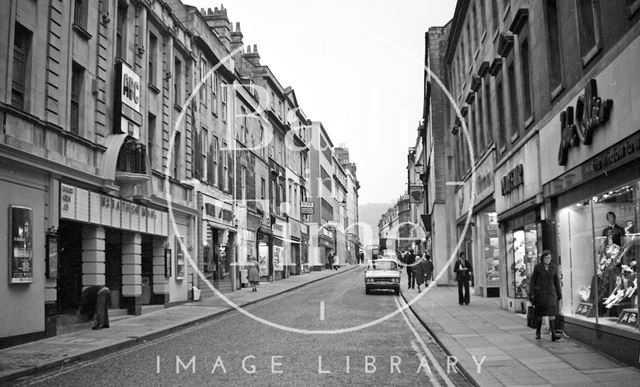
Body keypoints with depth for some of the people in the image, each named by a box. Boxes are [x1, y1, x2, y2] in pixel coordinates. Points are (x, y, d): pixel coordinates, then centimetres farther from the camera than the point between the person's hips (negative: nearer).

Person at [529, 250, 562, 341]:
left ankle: (553, 334, -17)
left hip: (550, 293, 2)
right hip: (539, 292, -1)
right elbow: (532, 280, -3)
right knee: (539, 313, 8)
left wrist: (559, 294, 12)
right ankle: (538, 332, 26)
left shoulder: (554, 268, 3)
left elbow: (557, 281, 10)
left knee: (552, 313, -12)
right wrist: (531, 294, -9)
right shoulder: (537, 267, -4)